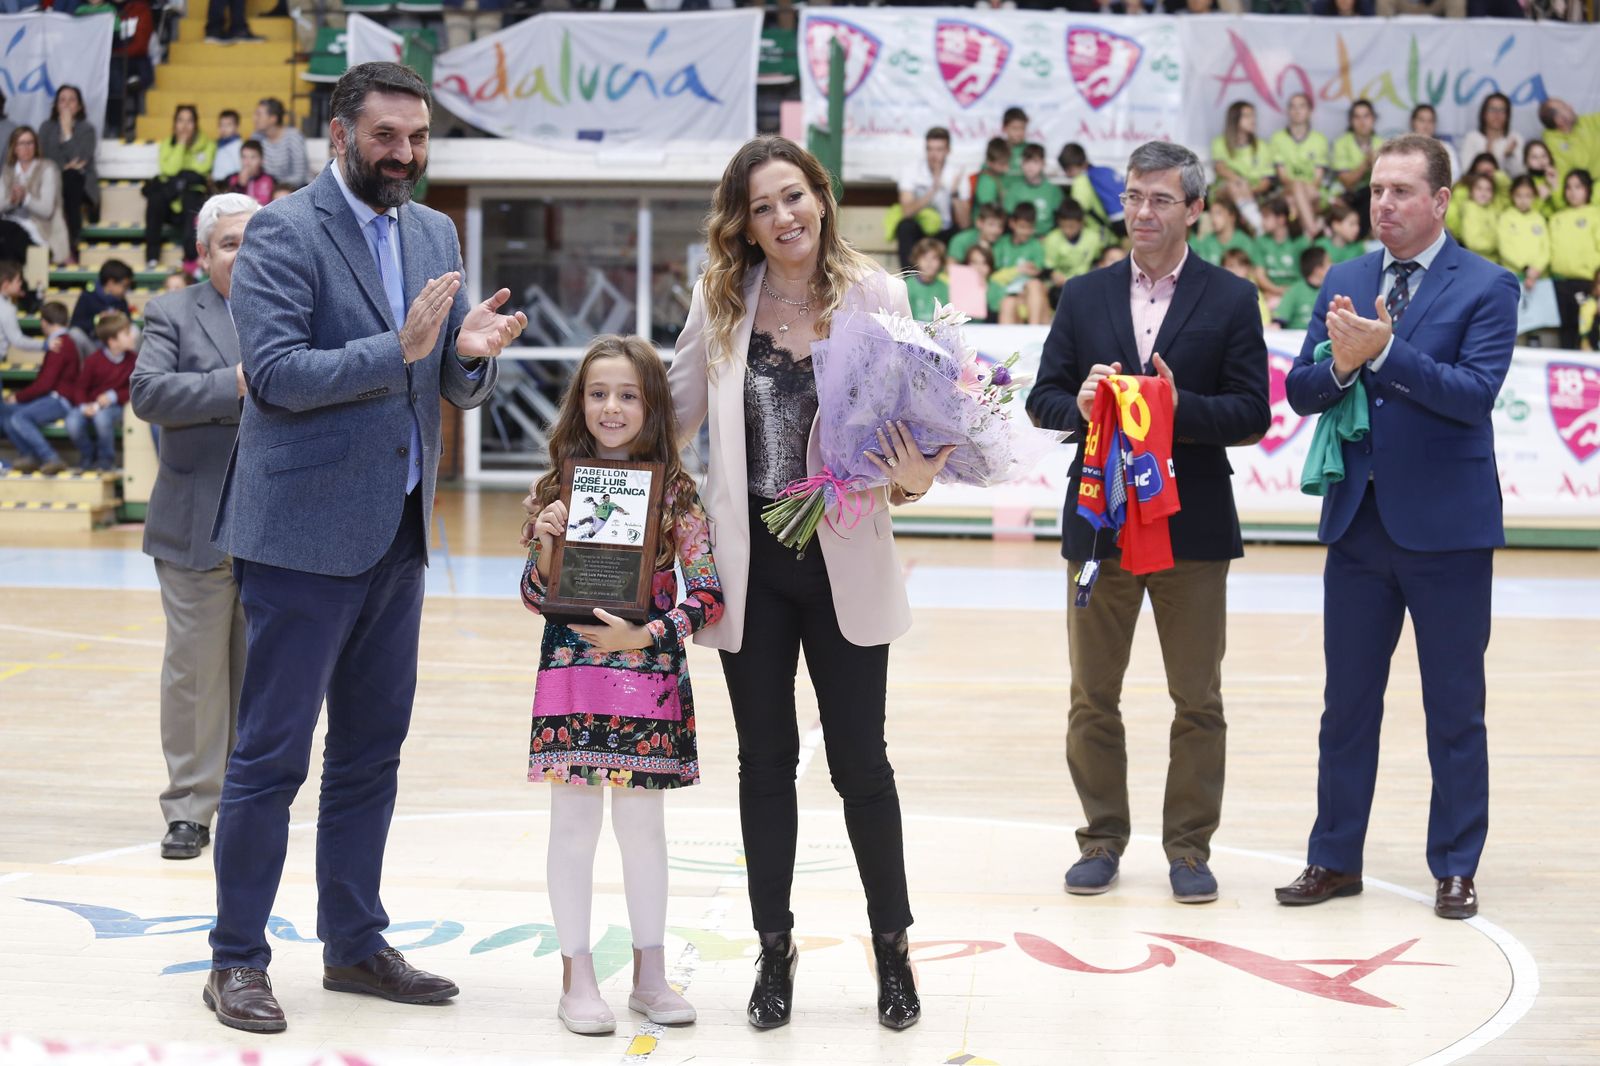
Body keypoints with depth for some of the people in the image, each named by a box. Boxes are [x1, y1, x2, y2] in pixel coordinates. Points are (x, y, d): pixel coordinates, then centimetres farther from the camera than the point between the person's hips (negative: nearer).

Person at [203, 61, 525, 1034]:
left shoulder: (435, 234, 12)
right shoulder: (284, 232, -9)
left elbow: (457, 388, 13)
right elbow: (275, 374, -19)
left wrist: (472, 353, -10)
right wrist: (399, 347, -25)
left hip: (396, 534, 7)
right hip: (304, 533, -7)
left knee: (372, 753, 13)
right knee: (272, 754, -2)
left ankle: (355, 944, 24)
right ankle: (237, 959, 7)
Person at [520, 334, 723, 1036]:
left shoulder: (675, 491, -2)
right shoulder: (559, 485, 2)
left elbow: (708, 596, -4)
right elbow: (536, 597, 7)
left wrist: (643, 635, -15)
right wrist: (545, 544, -12)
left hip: (649, 679, 0)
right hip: (570, 676, 1)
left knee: (643, 823, 9)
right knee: (573, 825, 5)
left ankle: (650, 976, 20)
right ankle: (577, 980, 13)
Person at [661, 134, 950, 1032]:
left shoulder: (877, 297, -7)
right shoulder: (720, 302, 0)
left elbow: (904, 422, -3)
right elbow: (672, 411, 11)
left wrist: (914, 477, -23)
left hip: (843, 560, -2)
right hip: (749, 561, 2)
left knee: (861, 758, 6)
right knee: (767, 761, 11)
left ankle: (893, 948, 21)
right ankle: (775, 951, 23)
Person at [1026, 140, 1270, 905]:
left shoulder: (1230, 301, 1)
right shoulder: (1084, 297, 8)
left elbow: (1251, 414, -5)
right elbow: (1043, 398, 5)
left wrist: (1180, 406, -21)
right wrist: (1080, 405, -17)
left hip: (1192, 525, -2)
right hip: (1099, 520, 2)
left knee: (1197, 699, 4)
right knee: (1092, 696, 9)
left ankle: (1189, 847, 14)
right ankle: (1101, 840, 20)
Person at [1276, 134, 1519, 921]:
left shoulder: (1485, 288, -6)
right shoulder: (1344, 282, 8)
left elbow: (1474, 393, -18)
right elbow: (1300, 391, 4)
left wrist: (1384, 352, -26)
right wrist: (1340, 364, -17)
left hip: (1446, 526, -4)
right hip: (1358, 521, 4)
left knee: (1455, 709, 5)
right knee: (1347, 703, 11)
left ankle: (1455, 868, 15)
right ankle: (1335, 858, 20)